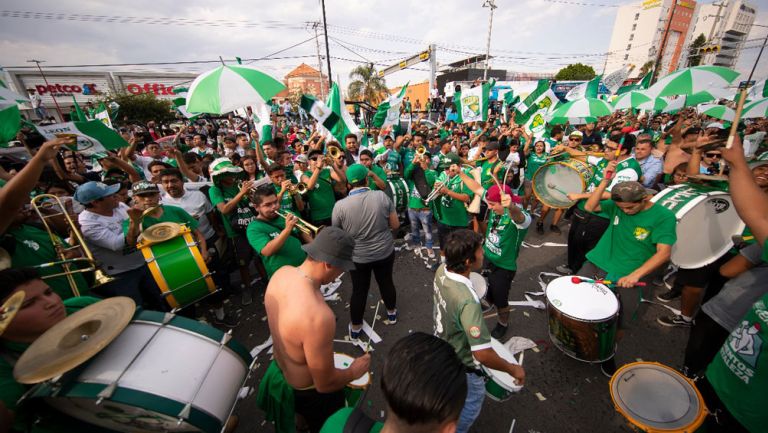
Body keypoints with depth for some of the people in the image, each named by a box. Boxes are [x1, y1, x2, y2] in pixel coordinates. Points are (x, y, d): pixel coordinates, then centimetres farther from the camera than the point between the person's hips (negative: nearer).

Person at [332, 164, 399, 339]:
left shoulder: (340, 205, -18)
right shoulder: (381, 196, -15)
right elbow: (395, 225, -7)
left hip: (357, 256, -1)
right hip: (385, 252, 1)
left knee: (359, 290, 16)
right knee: (386, 282, 23)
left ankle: (355, 327, 35)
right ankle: (392, 313, 48)